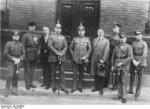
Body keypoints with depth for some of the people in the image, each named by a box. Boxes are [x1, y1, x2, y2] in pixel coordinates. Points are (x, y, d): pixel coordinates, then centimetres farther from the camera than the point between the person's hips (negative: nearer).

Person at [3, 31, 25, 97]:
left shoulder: (21, 45, 8)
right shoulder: (8, 44, -1)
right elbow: (5, 53, -3)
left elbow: (23, 54, 8)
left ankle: (14, 90, 15)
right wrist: (13, 59, -11)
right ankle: (7, 91, -4)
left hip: (18, 62, 3)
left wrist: (19, 59, -9)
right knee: (10, 76, -12)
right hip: (10, 62, -3)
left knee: (16, 77, 4)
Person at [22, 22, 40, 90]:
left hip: (35, 55, 5)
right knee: (27, 70, -1)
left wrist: (38, 51, 3)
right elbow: (23, 46, -6)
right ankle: (27, 84, 6)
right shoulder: (25, 36, -4)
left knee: (33, 69, 11)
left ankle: (31, 83, 21)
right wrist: (24, 54, -10)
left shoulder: (37, 35, 10)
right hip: (28, 55, -5)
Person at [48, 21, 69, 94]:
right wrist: (57, 53, -14)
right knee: (53, 73, 3)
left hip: (62, 57, 2)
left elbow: (66, 46, 6)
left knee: (62, 72, 0)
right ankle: (54, 87, 12)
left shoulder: (63, 37, 13)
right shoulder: (51, 36, 4)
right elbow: (49, 46, -7)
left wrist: (62, 53, -12)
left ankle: (63, 87, 3)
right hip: (53, 57, -2)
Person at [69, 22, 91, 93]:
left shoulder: (87, 40, 5)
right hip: (75, 60, 0)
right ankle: (74, 87, 1)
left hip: (83, 60, 0)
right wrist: (73, 55, 3)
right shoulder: (74, 39, 6)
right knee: (75, 73, -3)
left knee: (81, 74, 8)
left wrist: (86, 56, -3)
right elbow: (70, 48, 12)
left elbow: (89, 49, 6)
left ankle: (80, 86, 18)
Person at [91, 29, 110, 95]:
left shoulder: (106, 41, -2)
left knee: (101, 75, -2)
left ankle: (101, 88, 6)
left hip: (102, 59, -4)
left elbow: (107, 51, -8)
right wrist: (93, 58, 2)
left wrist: (103, 60, -15)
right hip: (95, 59, 4)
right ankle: (96, 87, 22)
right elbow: (93, 50, 11)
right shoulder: (94, 40, 12)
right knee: (95, 74, 9)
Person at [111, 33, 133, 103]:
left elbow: (130, 57, -10)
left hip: (124, 66, -4)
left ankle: (124, 97, -5)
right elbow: (113, 56, 17)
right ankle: (119, 95, 18)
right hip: (116, 66, 4)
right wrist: (112, 65, 10)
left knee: (124, 81, -8)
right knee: (118, 81, 8)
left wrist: (122, 63, -15)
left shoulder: (128, 47, 0)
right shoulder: (116, 47, 13)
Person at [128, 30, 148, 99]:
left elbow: (144, 54, -10)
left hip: (141, 62, -4)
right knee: (132, 76, 6)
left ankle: (138, 92, 8)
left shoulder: (144, 44, -3)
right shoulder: (133, 43, 9)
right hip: (133, 61, 4)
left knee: (139, 77, 2)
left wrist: (139, 62, -14)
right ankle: (131, 90, 16)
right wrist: (133, 60, -9)